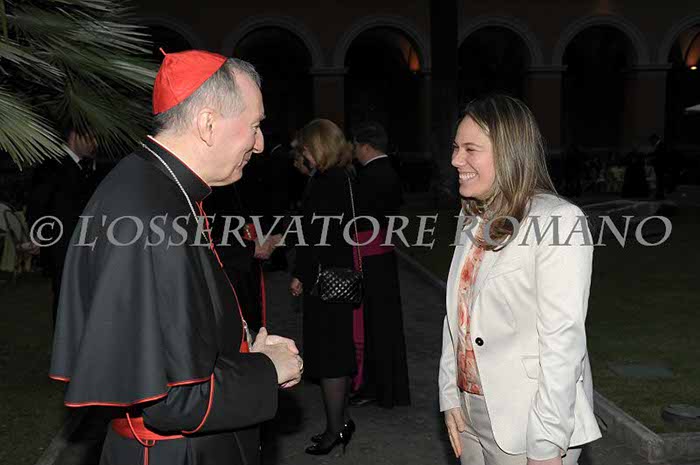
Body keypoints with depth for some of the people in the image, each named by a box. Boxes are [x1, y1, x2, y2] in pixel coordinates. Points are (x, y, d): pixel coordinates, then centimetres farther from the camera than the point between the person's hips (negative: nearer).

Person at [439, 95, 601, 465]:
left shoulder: (558, 220, -16)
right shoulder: (474, 220, 7)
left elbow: (562, 339, -19)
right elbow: (457, 315, 8)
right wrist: (451, 396, 3)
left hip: (526, 424, -7)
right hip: (471, 414, 7)